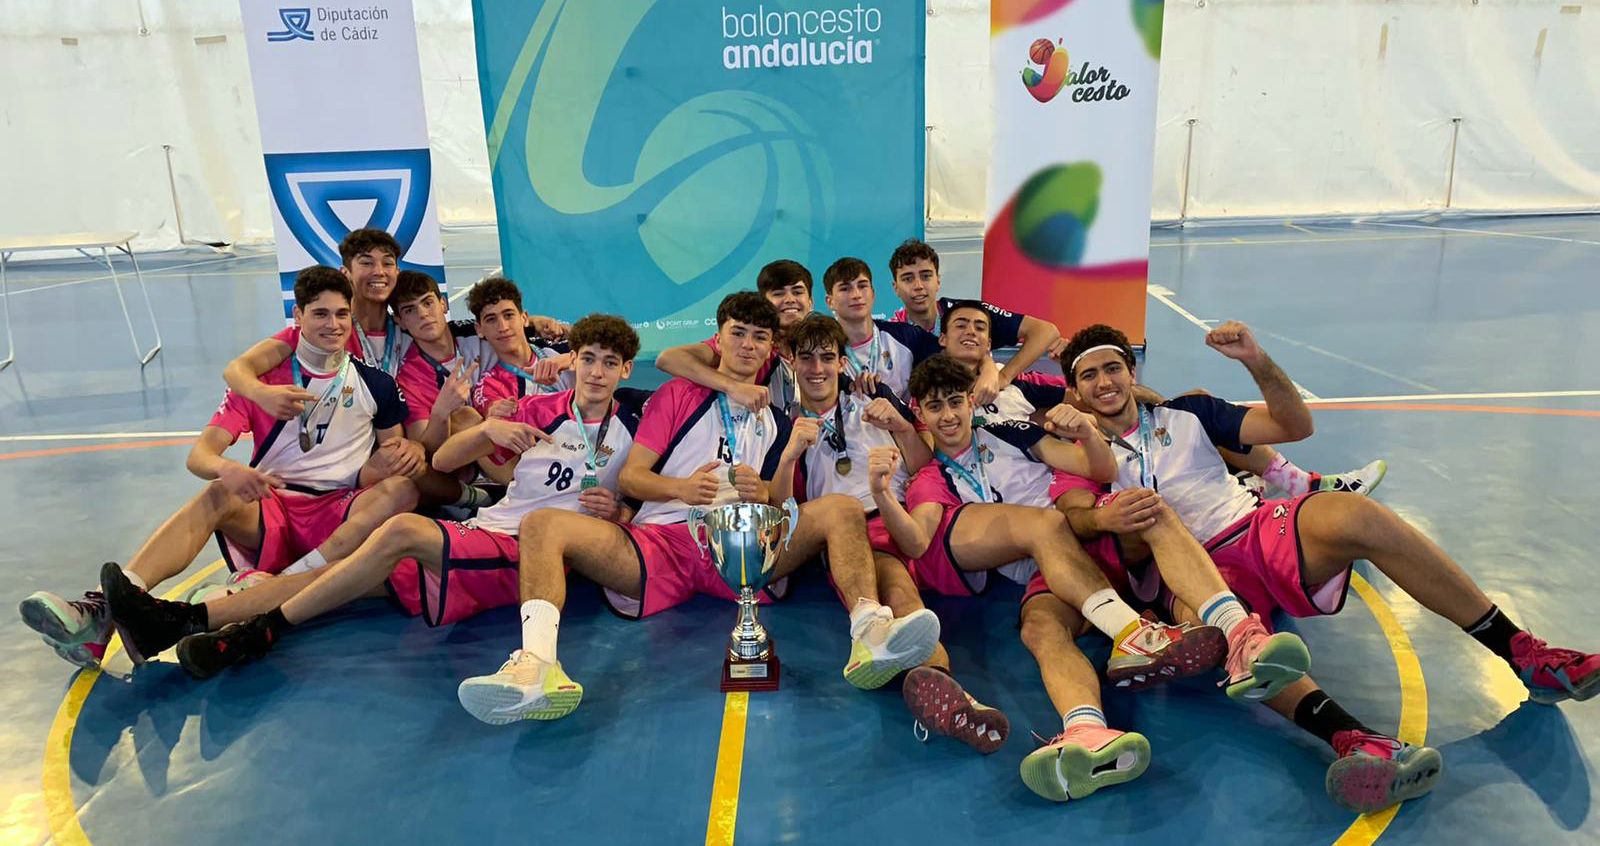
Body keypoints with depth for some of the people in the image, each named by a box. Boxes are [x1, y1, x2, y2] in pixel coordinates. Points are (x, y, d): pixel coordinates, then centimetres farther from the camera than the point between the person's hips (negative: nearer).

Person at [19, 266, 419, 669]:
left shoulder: (374, 382, 9)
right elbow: (200, 453, -2)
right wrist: (227, 468, -26)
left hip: (342, 520, 0)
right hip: (269, 511, 1)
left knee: (403, 489, -32)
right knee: (219, 494, -32)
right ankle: (99, 609, -48)